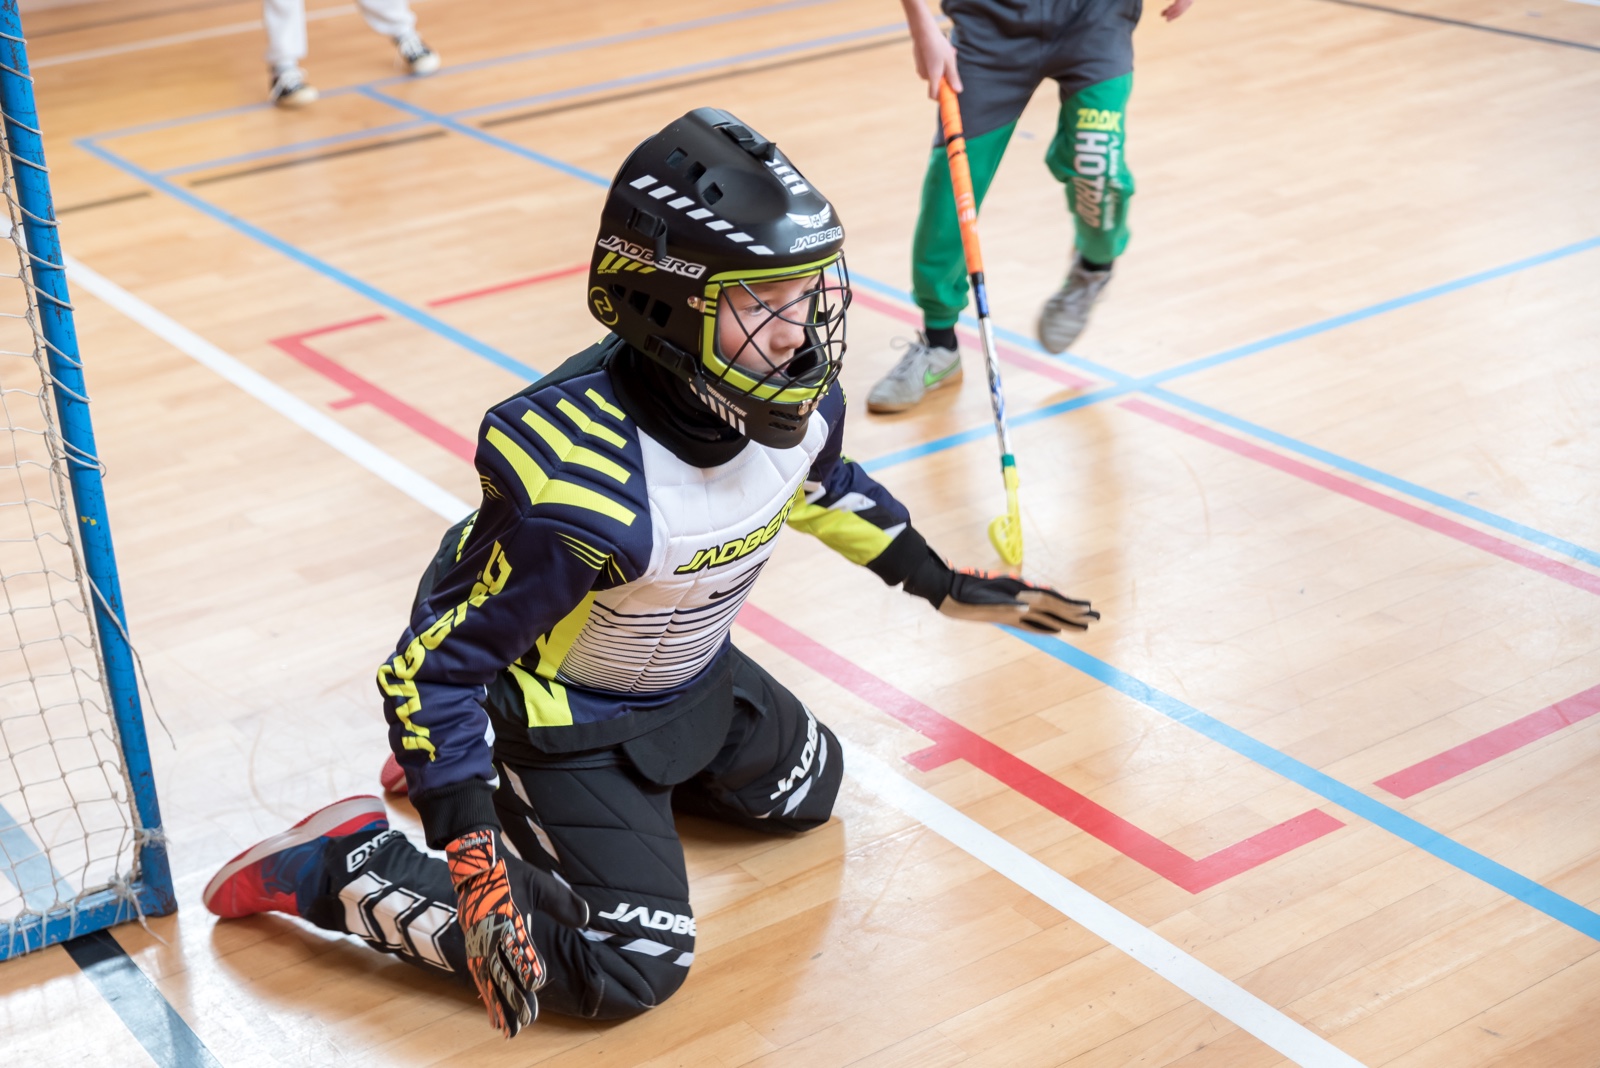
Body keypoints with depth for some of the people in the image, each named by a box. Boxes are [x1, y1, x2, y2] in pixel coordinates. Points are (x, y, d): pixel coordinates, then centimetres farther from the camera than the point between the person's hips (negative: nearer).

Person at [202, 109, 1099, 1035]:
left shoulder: (799, 402, -19)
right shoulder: (578, 491, -41)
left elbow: (822, 487, 9)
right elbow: (430, 666, -31)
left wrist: (944, 585, 11)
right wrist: (473, 855, -35)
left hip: (690, 675, 8)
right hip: (559, 711, -7)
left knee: (806, 788, 23)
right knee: (633, 968, -10)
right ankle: (340, 864, 0)